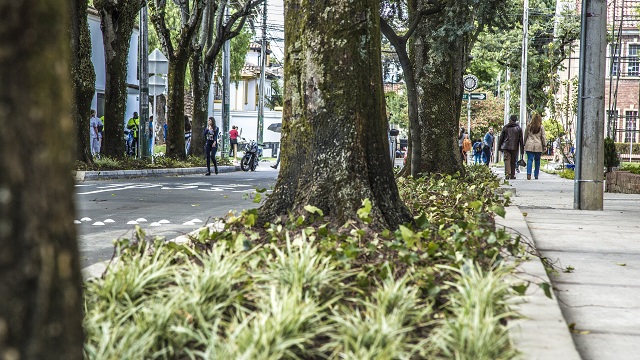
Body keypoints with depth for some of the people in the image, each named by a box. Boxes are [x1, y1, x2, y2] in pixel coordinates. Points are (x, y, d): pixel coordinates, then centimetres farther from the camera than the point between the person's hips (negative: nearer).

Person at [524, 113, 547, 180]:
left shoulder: (529, 126, 3)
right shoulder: (541, 127, -2)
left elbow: (525, 136, 10)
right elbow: (543, 137, 1)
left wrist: (524, 144, 19)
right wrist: (545, 145, 8)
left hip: (529, 145, 1)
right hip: (538, 146, 0)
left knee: (530, 159, -3)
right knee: (537, 160, 9)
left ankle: (528, 174, -20)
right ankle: (536, 175, 14)